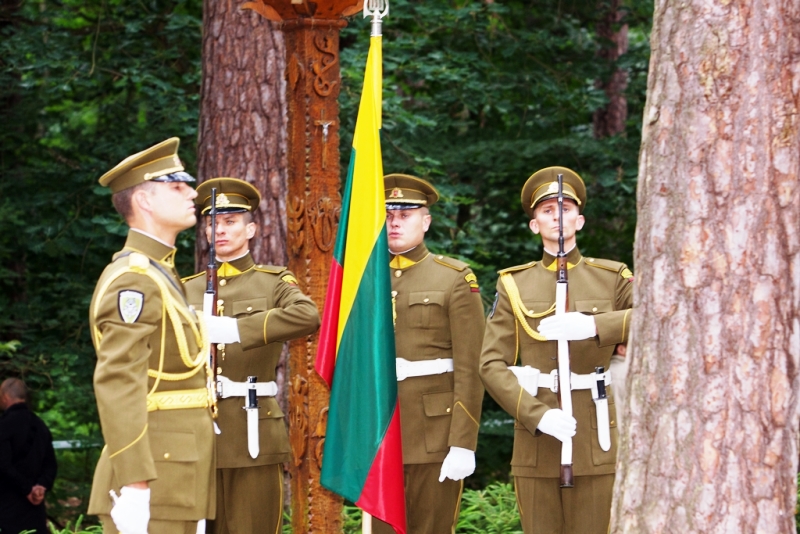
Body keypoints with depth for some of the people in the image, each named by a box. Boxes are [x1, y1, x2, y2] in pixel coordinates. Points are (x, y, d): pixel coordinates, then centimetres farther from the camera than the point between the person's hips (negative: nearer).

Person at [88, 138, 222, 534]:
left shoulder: (159, 274, 20)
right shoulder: (134, 279, -12)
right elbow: (117, 382, -21)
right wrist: (133, 485, -27)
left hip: (174, 480, 10)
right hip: (153, 484, -10)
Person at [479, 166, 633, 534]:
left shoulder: (612, 278, 7)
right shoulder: (514, 285, 7)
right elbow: (492, 365, 0)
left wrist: (593, 326, -25)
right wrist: (538, 416, -15)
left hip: (595, 441, 0)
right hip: (535, 440, 0)